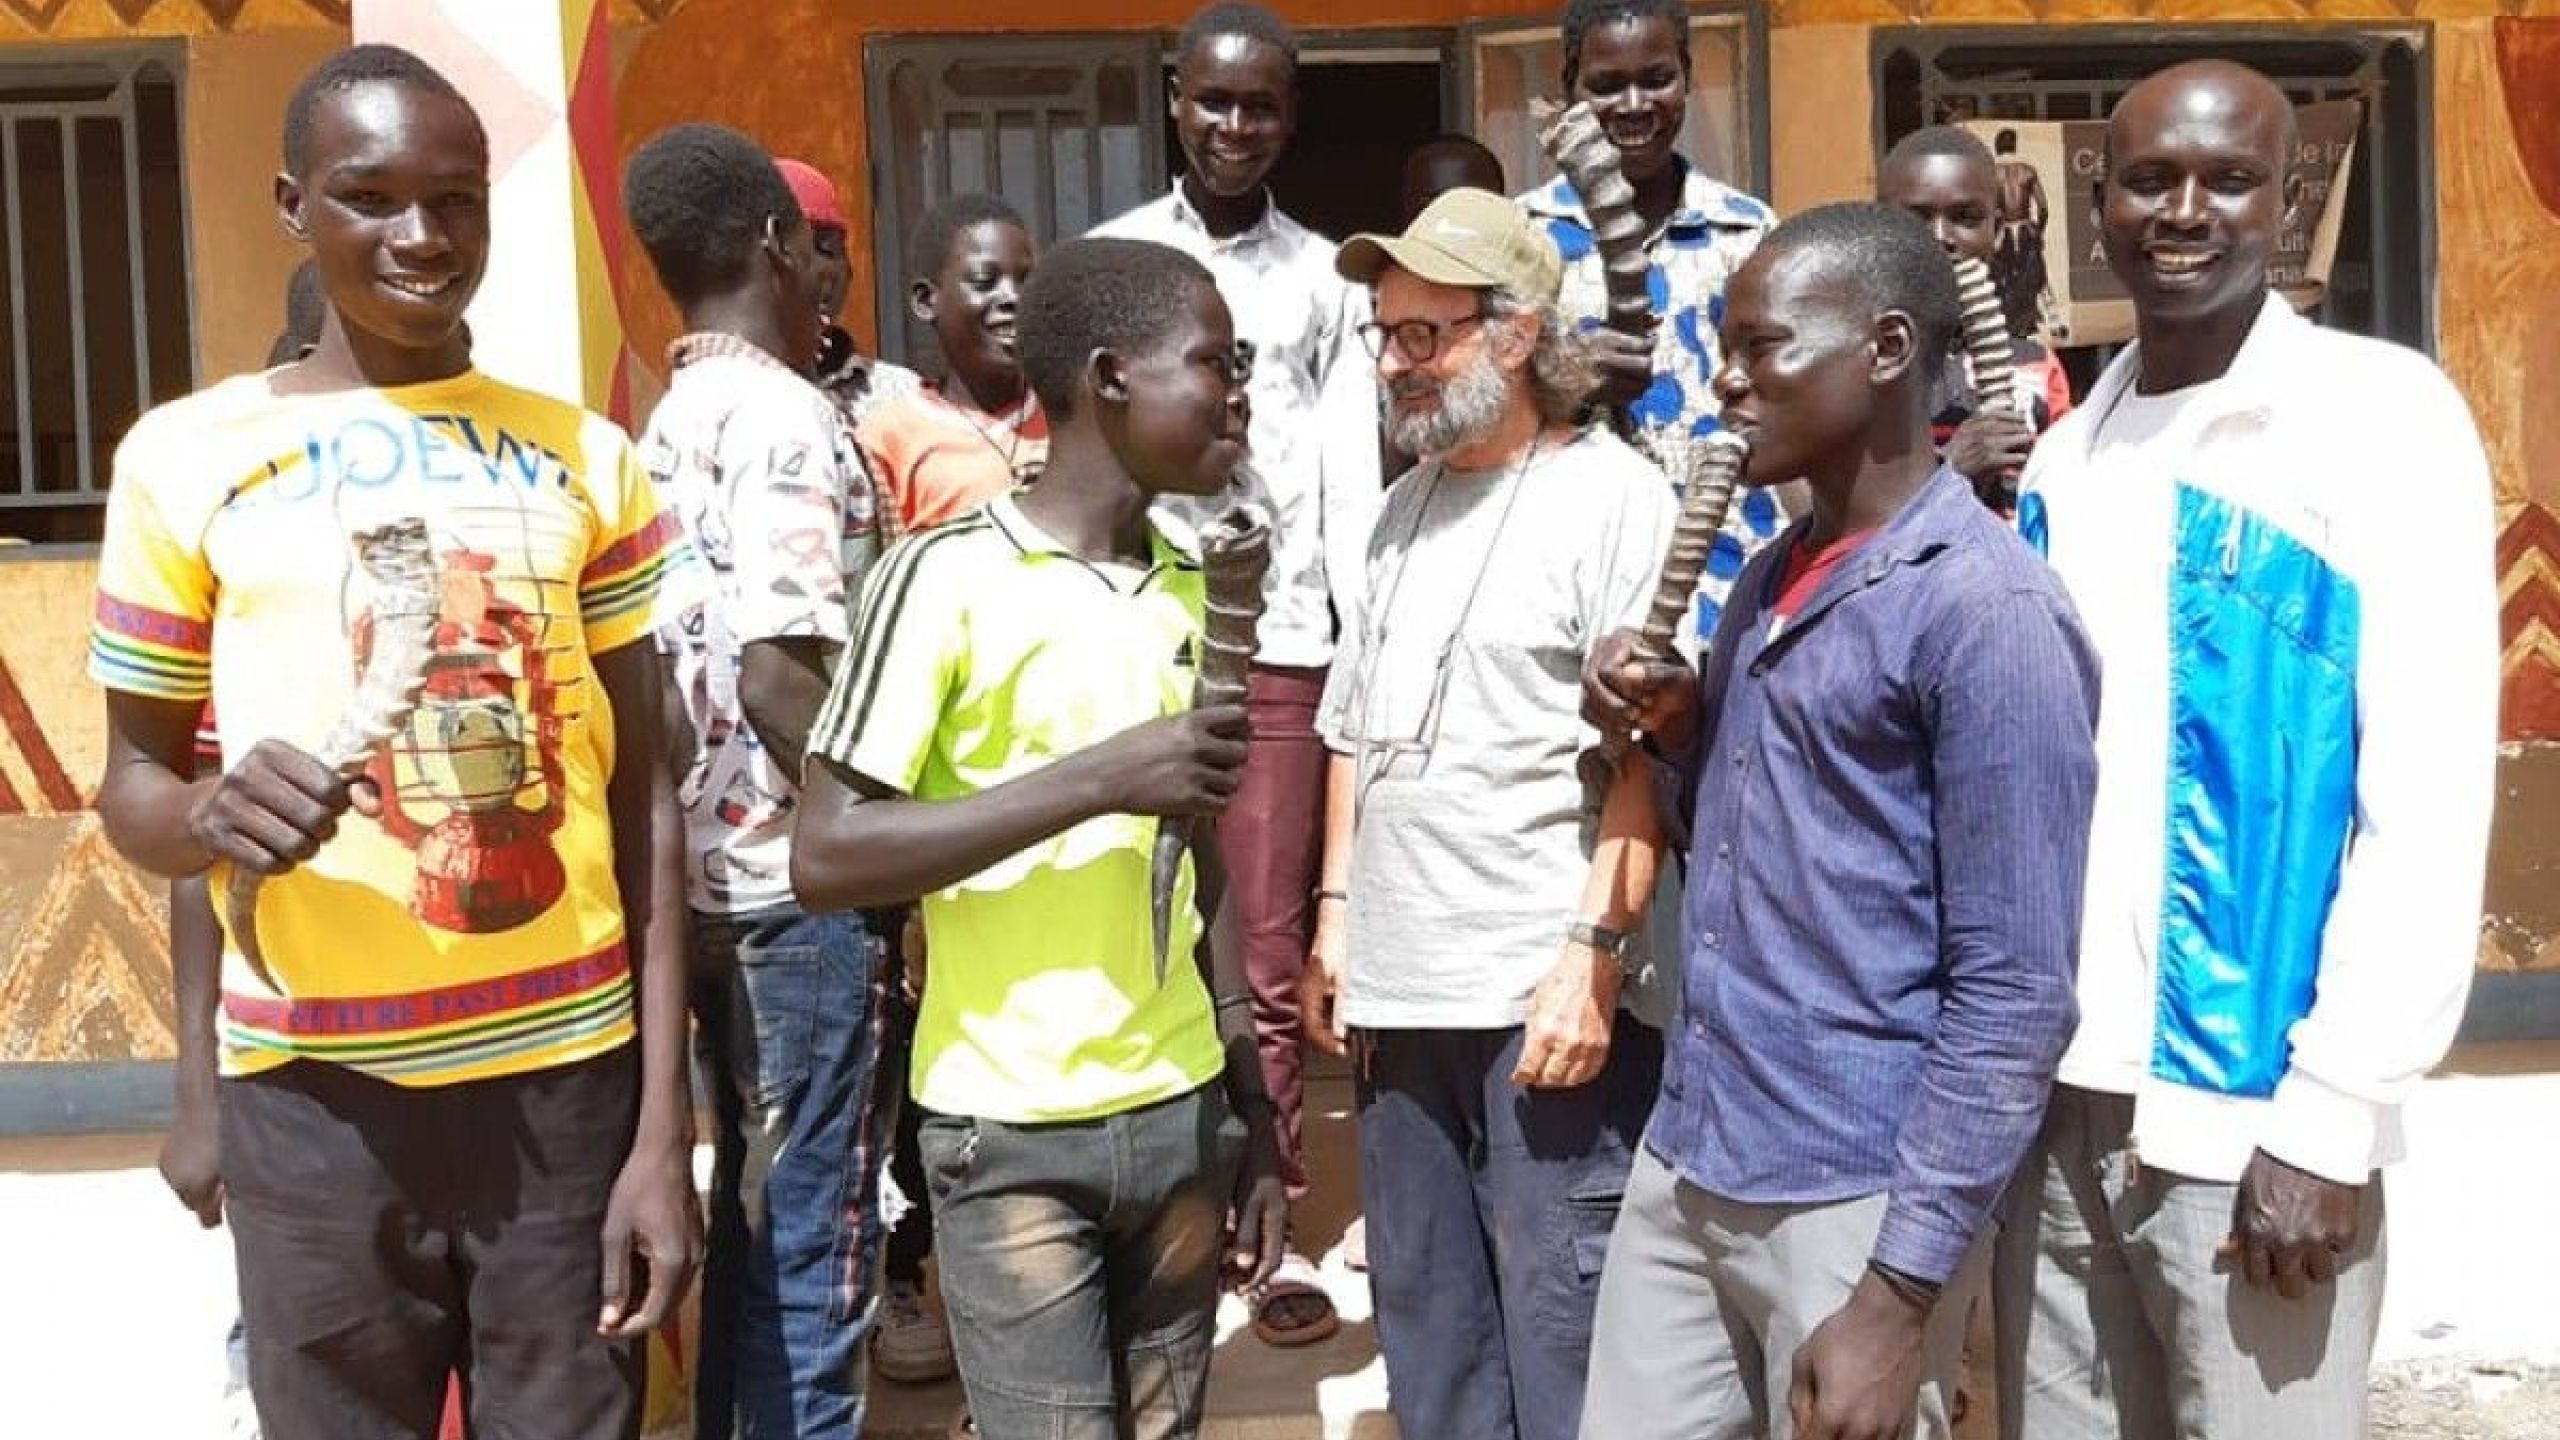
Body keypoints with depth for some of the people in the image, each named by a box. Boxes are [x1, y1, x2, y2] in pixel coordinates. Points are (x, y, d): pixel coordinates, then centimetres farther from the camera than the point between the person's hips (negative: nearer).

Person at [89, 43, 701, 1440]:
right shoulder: (186, 456, 0)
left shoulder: (582, 457, 4)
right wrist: (212, 814, -18)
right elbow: (130, 779, 8)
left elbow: (642, 796, 3)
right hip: (315, 1093, 0)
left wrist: (665, 1125, -2)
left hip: (569, 1070, 1)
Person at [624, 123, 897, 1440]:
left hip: (712, 870, 9)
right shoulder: (785, 417, -15)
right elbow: (779, 676, -24)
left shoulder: (670, 426, 11)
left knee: (751, 1206, 20)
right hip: (801, 885, -9)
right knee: (813, 1237, 3)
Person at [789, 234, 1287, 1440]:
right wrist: (1100, 775, -22)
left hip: (1181, 1113, 6)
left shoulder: (1189, 591, 9)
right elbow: (825, 858, -16)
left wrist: (1248, 1098, 12)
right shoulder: (948, 577, -11)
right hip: (1013, 1133, -5)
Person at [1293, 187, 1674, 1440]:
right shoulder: (1408, 506, 15)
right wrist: (1336, 914, 14)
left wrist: (1595, 953, -18)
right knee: (1427, 1331, 17)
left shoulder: (1611, 495, -7)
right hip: (1401, 990, 7)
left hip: (1549, 993, -7)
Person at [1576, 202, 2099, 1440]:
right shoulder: (1771, 577, 11)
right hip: (1684, 1161, 7)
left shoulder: (1986, 611, -14)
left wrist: (1900, 1289, -17)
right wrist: (1678, 732, 0)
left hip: (1856, 1199, -7)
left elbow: (2015, 992, -16)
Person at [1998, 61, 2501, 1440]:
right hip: (2055, 1096, 5)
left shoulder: (2385, 419, -6)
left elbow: (2428, 799, -11)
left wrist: (2328, 1117, -14)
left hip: (2246, 1112, -4)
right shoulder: (2068, 449, 9)